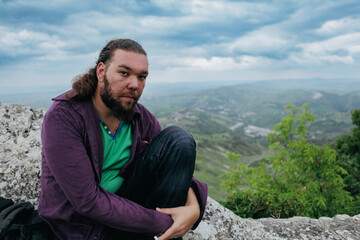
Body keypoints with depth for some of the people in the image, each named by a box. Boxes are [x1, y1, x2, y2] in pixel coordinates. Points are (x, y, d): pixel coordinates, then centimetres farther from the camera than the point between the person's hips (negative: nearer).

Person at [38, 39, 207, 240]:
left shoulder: (142, 119, -4)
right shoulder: (62, 117, -20)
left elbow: (175, 169, -1)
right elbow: (87, 201, -24)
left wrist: (193, 206, -24)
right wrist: (162, 223, -24)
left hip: (126, 203, 6)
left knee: (179, 139, -12)